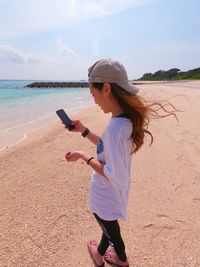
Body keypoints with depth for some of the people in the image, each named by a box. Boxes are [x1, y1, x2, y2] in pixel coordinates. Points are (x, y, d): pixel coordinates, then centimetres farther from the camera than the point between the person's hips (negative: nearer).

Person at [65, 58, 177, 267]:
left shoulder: (115, 126, -35)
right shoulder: (127, 120, -6)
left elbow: (114, 175, -32)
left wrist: (84, 157, -22)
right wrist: (83, 131, 8)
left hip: (106, 196, -8)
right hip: (111, 193, 8)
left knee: (111, 231, 22)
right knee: (109, 226, 31)